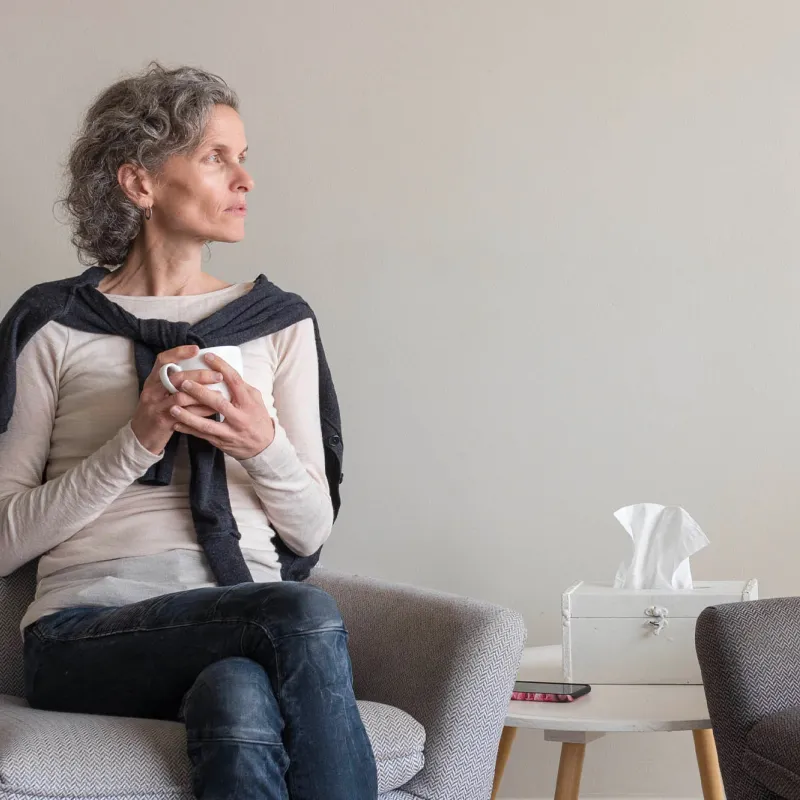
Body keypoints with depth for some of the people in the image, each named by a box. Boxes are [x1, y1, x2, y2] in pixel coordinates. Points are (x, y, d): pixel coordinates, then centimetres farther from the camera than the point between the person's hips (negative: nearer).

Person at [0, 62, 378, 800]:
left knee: (238, 703, -37)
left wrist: (265, 447, -8)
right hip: (90, 636, -2)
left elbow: (312, 530, 14)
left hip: (242, 623, 2)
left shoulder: (277, 322, 15)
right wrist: (135, 443, -11)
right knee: (305, 614, -33)